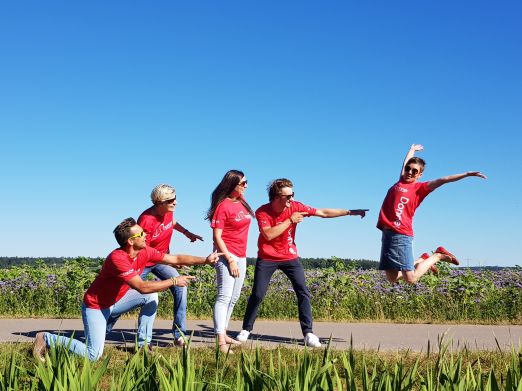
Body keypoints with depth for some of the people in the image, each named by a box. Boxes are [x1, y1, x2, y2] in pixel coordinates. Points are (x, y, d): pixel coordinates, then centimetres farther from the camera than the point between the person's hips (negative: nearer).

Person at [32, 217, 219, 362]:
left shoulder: (145, 252, -10)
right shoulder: (118, 258, -33)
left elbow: (176, 259, -4)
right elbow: (142, 287, -34)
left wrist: (206, 260, -10)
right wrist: (174, 281, -27)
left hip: (116, 301, 8)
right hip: (96, 306, -8)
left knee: (152, 295, -5)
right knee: (93, 356, -12)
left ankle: (144, 344, 4)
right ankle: (47, 339, 6)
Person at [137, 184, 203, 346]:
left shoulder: (168, 211, -9)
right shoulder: (146, 220, -30)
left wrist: (187, 233, 8)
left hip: (161, 260, 5)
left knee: (180, 288, -14)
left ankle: (179, 336, -11)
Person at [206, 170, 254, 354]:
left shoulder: (241, 201, 10)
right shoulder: (223, 206, -12)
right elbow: (217, 236, -15)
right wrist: (230, 260, -18)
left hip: (241, 256, 9)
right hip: (227, 255, -9)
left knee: (233, 298, 13)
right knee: (224, 297, -13)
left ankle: (223, 334, 23)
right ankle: (221, 342, -16)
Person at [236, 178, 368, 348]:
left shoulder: (295, 207, -11)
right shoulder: (262, 212, -16)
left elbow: (324, 213, -8)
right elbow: (268, 235, -29)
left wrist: (350, 212, -11)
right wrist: (290, 221, -26)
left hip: (289, 257, 2)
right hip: (267, 258, -2)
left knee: (303, 293, -7)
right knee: (257, 294, -3)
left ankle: (308, 333, 0)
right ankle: (246, 330, 14)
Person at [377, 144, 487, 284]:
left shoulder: (419, 188, 2)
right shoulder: (401, 181, 17)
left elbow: (442, 180, -6)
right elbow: (406, 162, 32)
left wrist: (467, 174, -12)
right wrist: (413, 149, 50)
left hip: (401, 235, -6)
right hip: (387, 234, 6)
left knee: (411, 279, -10)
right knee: (392, 279, 6)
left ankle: (437, 256, 14)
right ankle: (422, 260, 26)